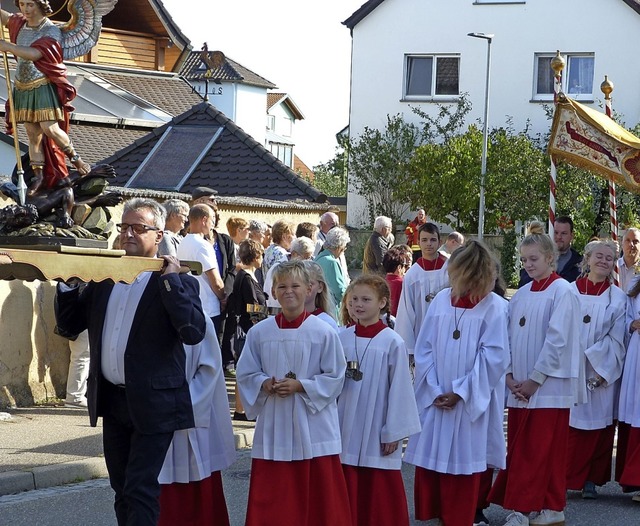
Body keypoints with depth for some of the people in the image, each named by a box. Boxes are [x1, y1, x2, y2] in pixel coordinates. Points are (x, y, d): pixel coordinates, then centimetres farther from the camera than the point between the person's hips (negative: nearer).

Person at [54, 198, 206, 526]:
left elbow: (194, 332, -21)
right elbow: (69, 324, 15)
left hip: (152, 405, -7)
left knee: (141, 492, -8)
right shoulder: (104, 279, 11)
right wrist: (69, 281, 0)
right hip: (111, 401, 7)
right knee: (123, 492, 14)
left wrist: (170, 280, -20)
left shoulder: (178, 283, -6)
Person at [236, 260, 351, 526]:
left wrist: (301, 386, -15)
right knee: (271, 498, 6)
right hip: (273, 424, 2)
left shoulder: (323, 332, -6)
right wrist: (265, 384, -12)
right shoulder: (259, 332, 2)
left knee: (317, 494, 2)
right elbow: (245, 374, 8)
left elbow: (335, 377, -4)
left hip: (312, 423, -2)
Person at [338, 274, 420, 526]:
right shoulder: (342, 339, 2)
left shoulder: (392, 342, -9)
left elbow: (399, 389, -7)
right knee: (350, 494, 9)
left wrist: (394, 433, -7)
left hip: (377, 432, -4)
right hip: (347, 431, 4)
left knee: (379, 494, 2)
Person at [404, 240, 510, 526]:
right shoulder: (441, 300, 2)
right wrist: (434, 390, -6)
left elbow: (493, 357, -11)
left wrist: (460, 392, -12)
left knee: (463, 464, 2)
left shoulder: (493, 307, -8)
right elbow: (424, 349, 4)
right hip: (435, 399, 4)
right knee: (429, 459, 7)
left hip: (471, 402, -4)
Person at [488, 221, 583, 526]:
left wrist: (535, 379, -13)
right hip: (520, 386, 7)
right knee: (520, 451, 5)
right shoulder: (521, 295, 12)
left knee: (537, 451, -5)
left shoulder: (562, 291, -7)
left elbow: (558, 339, -14)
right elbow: (508, 338, 12)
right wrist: (509, 375, -1)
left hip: (549, 385, -7)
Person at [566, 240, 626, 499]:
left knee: (599, 426, 2)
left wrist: (602, 369, -11)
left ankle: (591, 479, 10)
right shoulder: (570, 291, 4)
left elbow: (616, 339, -1)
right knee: (571, 424, -1)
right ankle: (567, 477, 5)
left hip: (603, 372, 0)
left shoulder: (617, 298, 4)